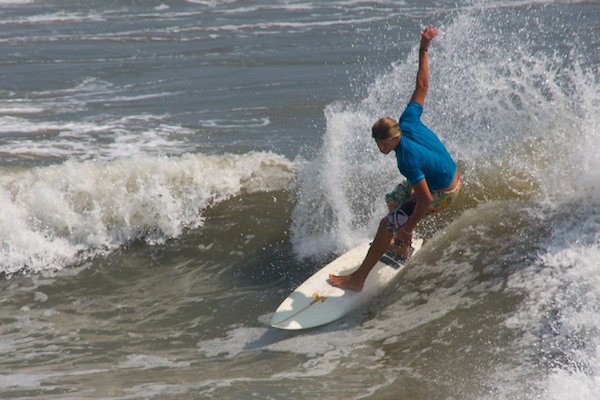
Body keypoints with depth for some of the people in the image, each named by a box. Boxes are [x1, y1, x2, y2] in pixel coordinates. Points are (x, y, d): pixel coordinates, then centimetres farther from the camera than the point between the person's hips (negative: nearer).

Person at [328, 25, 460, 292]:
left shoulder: (408, 161, -36)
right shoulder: (408, 122, -18)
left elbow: (425, 199, -32)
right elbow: (422, 86, -9)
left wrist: (408, 228, -20)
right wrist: (423, 51, -3)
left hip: (441, 195, -9)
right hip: (451, 176, 9)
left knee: (388, 225, -8)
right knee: (394, 201, 25)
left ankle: (358, 279, 0)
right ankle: (403, 249, 45)